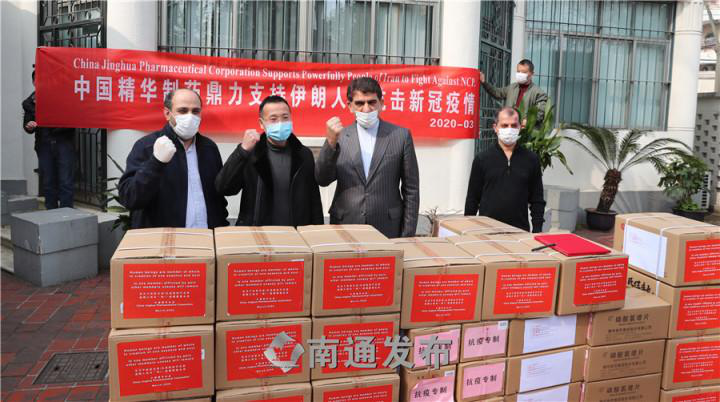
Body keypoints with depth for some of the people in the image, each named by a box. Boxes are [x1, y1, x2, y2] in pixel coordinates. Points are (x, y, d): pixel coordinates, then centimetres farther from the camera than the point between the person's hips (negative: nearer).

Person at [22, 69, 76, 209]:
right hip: (44, 145, 4)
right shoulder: (29, 102, 9)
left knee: (66, 182, -6)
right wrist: (29, 126, -8)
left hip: (64, 142, -3)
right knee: (48, 183, 7)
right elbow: (27, 126, 15)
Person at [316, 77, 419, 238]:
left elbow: (411, 189, 4)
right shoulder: (340, 137, 5)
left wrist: (408, 234, 1)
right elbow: (322, 180, -5)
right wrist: (331, 142, -19)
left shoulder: (400, 135, 2)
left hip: (387, 230, -1)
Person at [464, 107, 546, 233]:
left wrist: (537, 231, 0)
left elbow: (537, 200, 7)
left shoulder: (531, 159, 5)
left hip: (520, 230, 1)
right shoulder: (482, 159, 2)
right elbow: (472, 199, 5)